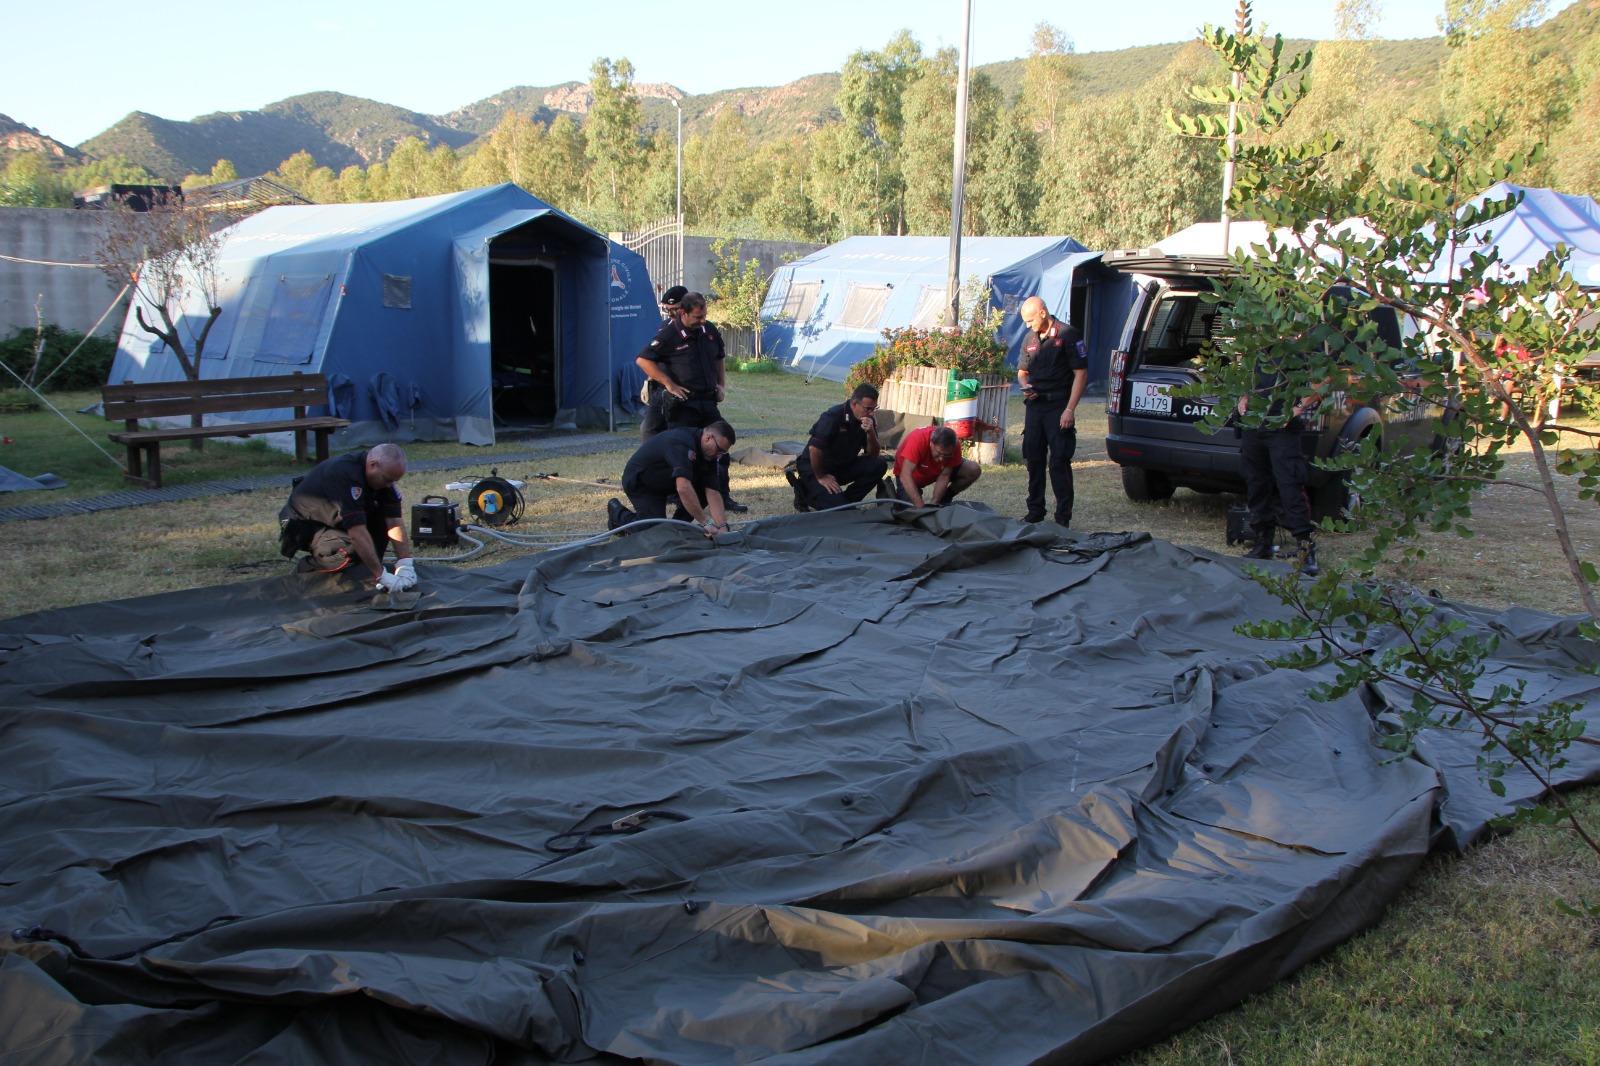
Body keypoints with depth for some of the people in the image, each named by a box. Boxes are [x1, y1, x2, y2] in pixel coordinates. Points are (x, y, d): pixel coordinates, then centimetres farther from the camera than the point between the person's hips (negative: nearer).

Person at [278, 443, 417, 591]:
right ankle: (308, 567, -5)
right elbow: (357, 533, -39)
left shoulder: (383, 474, -12)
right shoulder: (344, 474, -36)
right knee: (351, 549, -32)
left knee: (383, 516, -12)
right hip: (304, 525, -8)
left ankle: (365, 569, 0)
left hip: (332, 517, 8)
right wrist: (382, 576, -38)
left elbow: (394, 519, -12)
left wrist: (405, 564, -22)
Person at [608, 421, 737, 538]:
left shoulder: (709, 454, -10)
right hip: (639, 482, -8)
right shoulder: (682, 443, -36)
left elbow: (713, 493, -14)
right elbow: (683, 488, -47)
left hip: (666, 482, 8)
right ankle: (617, 512, 7)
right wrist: (705, 523, -44)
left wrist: (722, 528, -26)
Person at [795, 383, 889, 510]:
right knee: (836, 506, -25)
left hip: (843, 466, 7)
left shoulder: (868, 420, -4)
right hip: (815, 468, -7)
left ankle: (846, 500, -2)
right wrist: (821, 477, -18)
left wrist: (871, 432, -22)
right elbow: (814, 448, -28)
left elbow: (874, 454, -4)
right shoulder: (833, 417, -24)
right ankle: (807, 494, 5)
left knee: (879, 465, -14)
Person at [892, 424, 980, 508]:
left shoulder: (954, 446, -28)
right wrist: (921, 507, -49)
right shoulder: (917, 440, -40)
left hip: (936, 470, 3)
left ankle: (945, 499, 6)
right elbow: (905, 476, -44)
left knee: (973, 470, -17)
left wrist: (934, 503, -33)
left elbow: (944, 476, -22)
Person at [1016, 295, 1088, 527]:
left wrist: (1070, 409, -15)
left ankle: (1063, 515, -3)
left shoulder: (1068, 335, -6)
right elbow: (1022, 372, 24)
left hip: (1058, 407, -6)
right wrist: (1026, 386, -1)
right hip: (1035, 406, 7)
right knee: (1033, 460, 10)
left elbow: (1081, 373, -9)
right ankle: (1035, 511, 20)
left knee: (1059, 462, -7)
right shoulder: (1030, 339, 14)